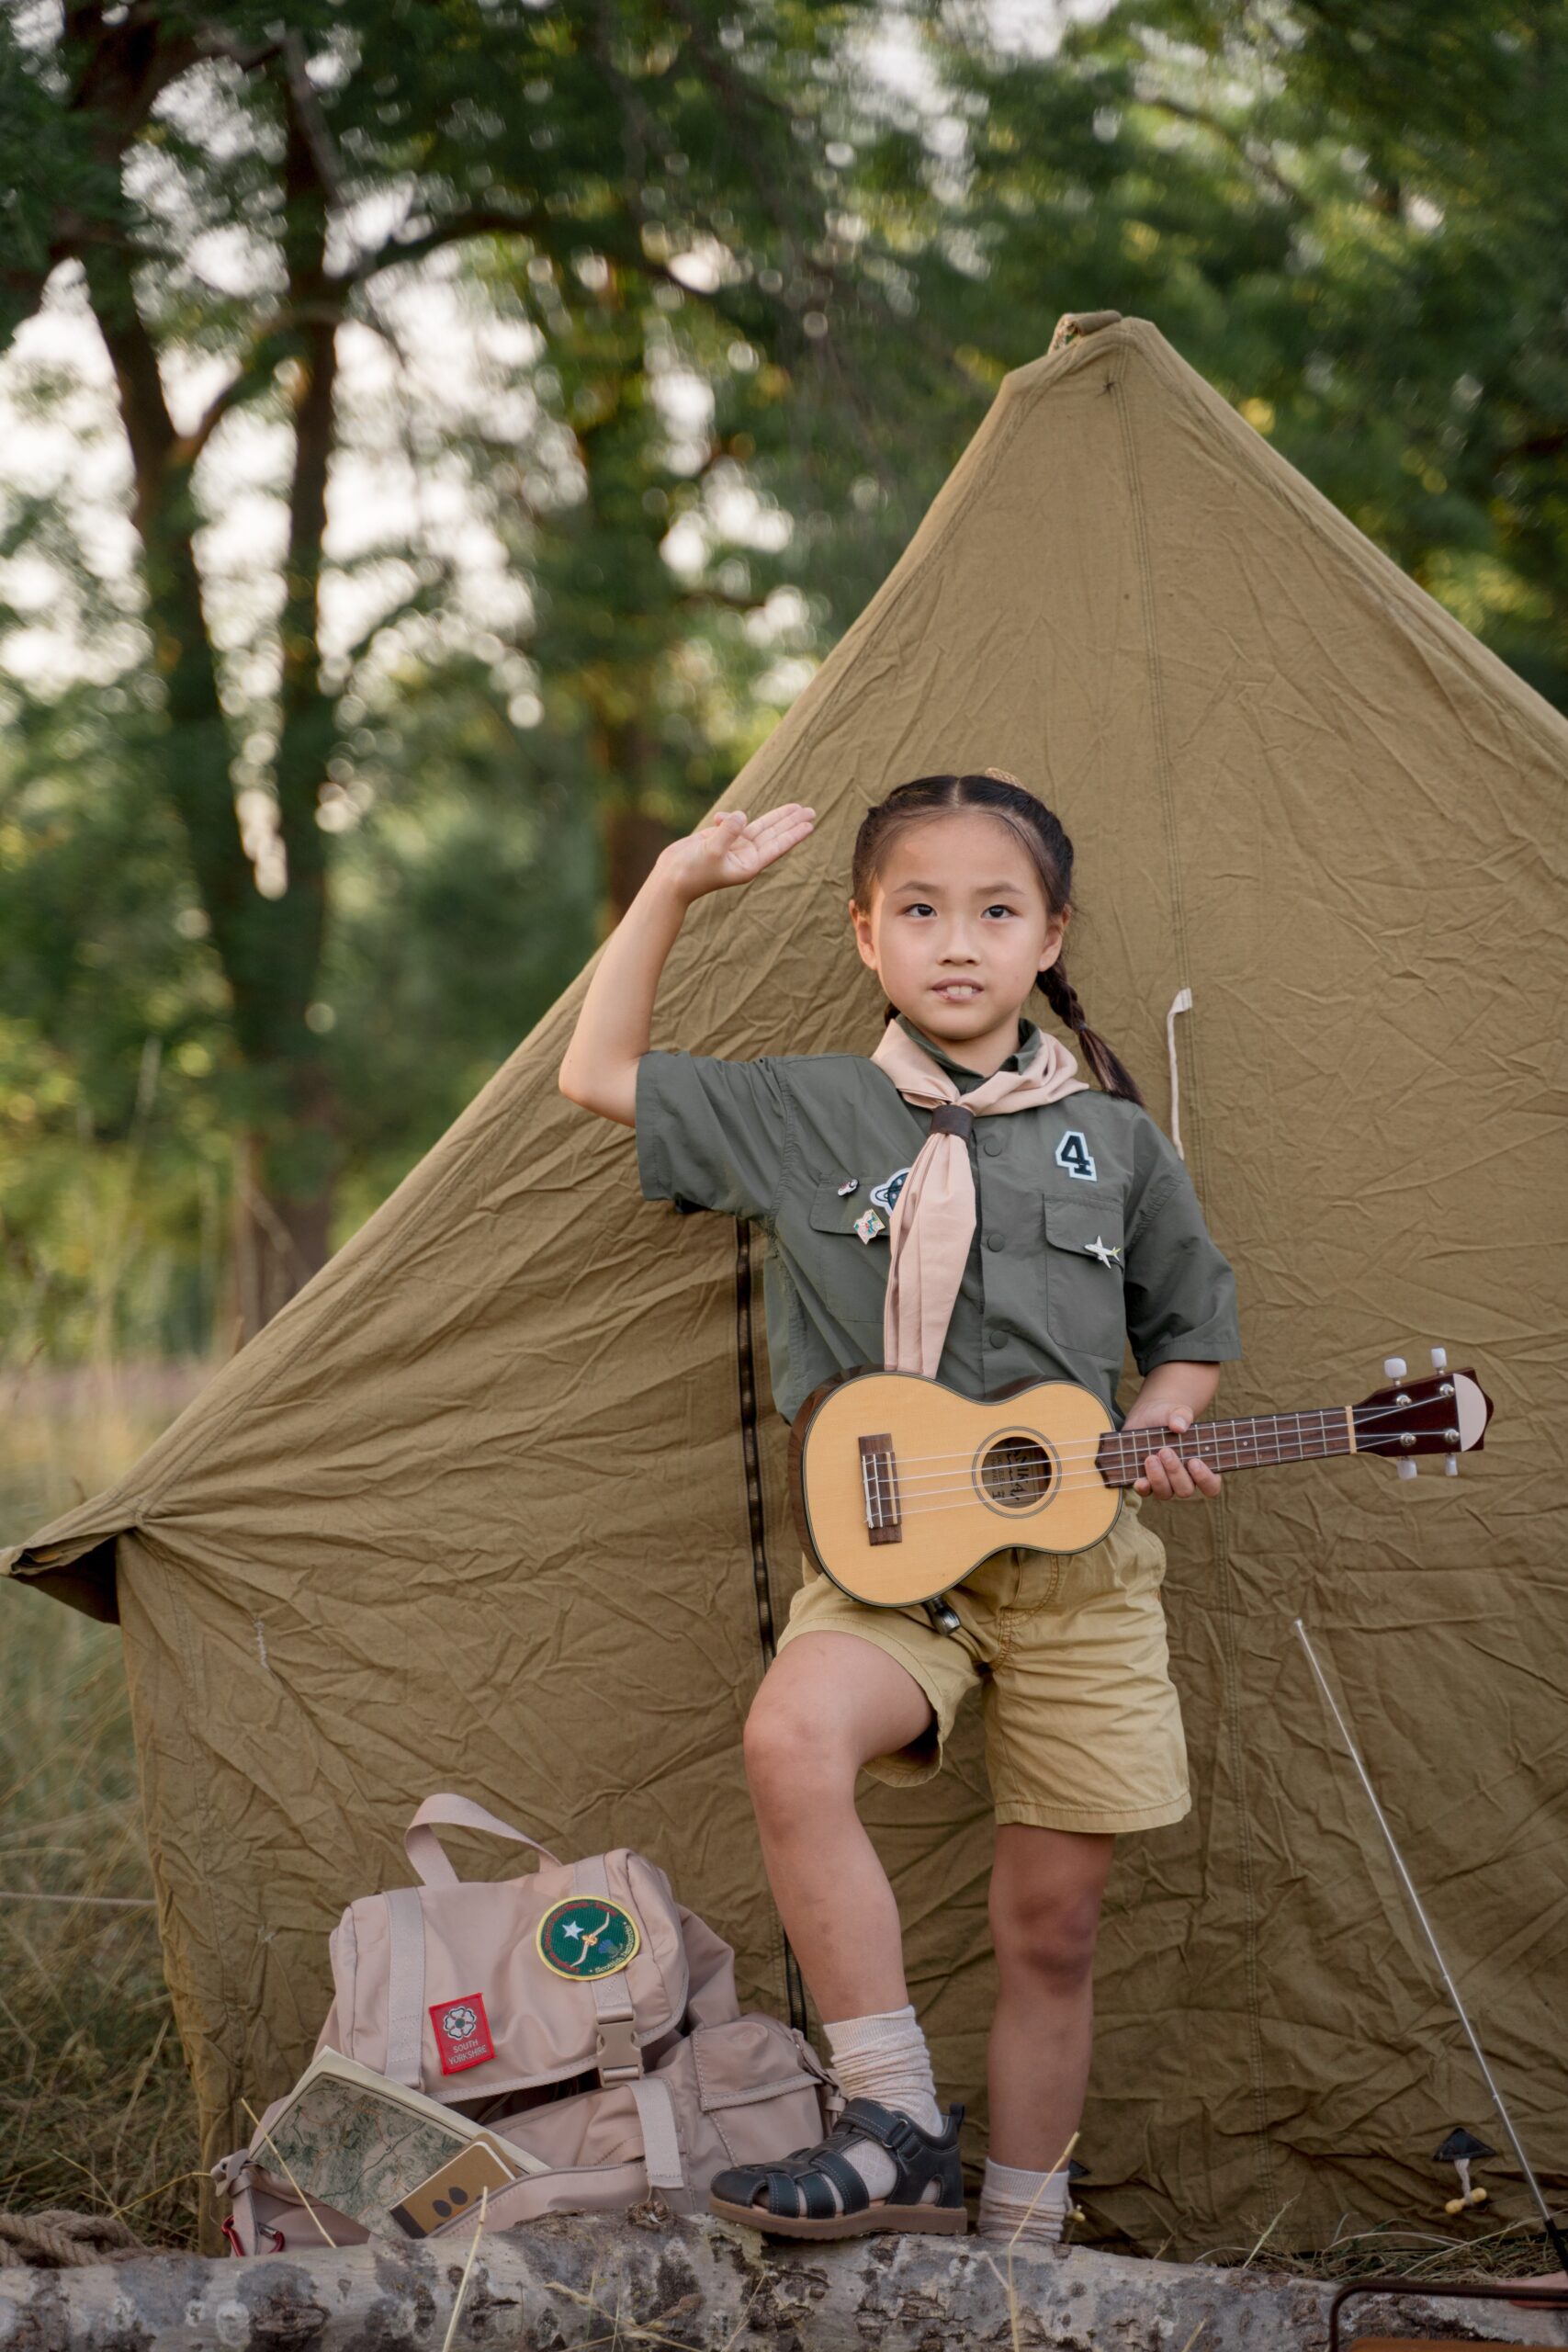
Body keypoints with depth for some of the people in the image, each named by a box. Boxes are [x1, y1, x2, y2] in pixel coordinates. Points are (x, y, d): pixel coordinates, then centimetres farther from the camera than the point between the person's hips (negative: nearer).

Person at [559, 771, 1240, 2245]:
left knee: (1049, 1923, 4)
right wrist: (674, 888, 3)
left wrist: (1158, 1431, -4)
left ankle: (1018, 2241, 21)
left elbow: (1190, 1328, 17)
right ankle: (898, 2134, -23)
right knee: (793, 1736, -32)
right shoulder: (803, 1115, 4)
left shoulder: (1111, 1141, 6)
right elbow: (601, 1076, 10)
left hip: (1076, 1563, 1)